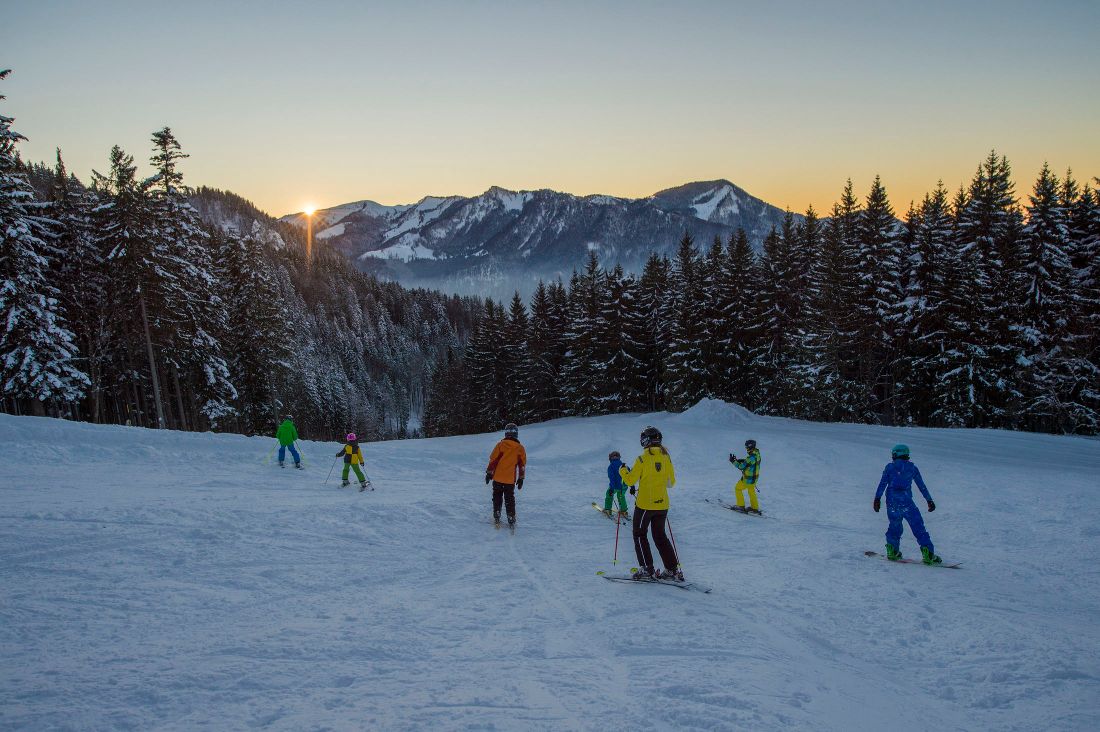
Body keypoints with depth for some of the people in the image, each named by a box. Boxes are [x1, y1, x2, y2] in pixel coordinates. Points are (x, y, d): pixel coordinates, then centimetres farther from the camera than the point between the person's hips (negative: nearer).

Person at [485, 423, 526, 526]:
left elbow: (493, 460, -8)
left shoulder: (501, 445, -10)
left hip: (498, 477, -1)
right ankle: (511, 519, 7)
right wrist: (521, 479, 13)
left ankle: (496, 517, 10)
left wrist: (489, 473, 1)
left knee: (497, 497, 12)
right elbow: (522, 465, 4)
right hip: (511, 479, 2)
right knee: (510, 499, 11)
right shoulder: (520, 448, -1)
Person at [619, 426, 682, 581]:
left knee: (639, 535, 10)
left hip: (645, 504, -5)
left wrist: (623, 470, 10)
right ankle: (673, 569, 11)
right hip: (662, 504, 5)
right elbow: (671, 482, 10)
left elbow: (630, 480, -9)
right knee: (660, 536, 16)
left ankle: (647, 569, 3)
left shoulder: (643, 459, -14)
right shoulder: (666, 457, 1)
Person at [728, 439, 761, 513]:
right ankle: (755, 508, 35)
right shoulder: (757, 453, -2)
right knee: (751, 491, 25)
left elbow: (741, 466, -25)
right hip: (755, 476, 8)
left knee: (738, 488, 12)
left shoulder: (751, 457, -31)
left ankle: (741, 506, 19)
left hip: (748, 479, -8)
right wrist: (739, 461, 4)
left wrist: (733, 461, -14)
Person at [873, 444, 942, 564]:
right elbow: (922, 486, 12)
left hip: (891, 501, 1)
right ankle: (927, 553, -5)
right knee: (918, 527, 2)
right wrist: (930, 500, 17)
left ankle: (892, 550, 12)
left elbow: (882, 483, -1)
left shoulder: (890, 467, 8)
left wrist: (877, 499, -2)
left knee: (894, 525, 20)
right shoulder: (912, 467, 10)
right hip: (906, 501, -1)